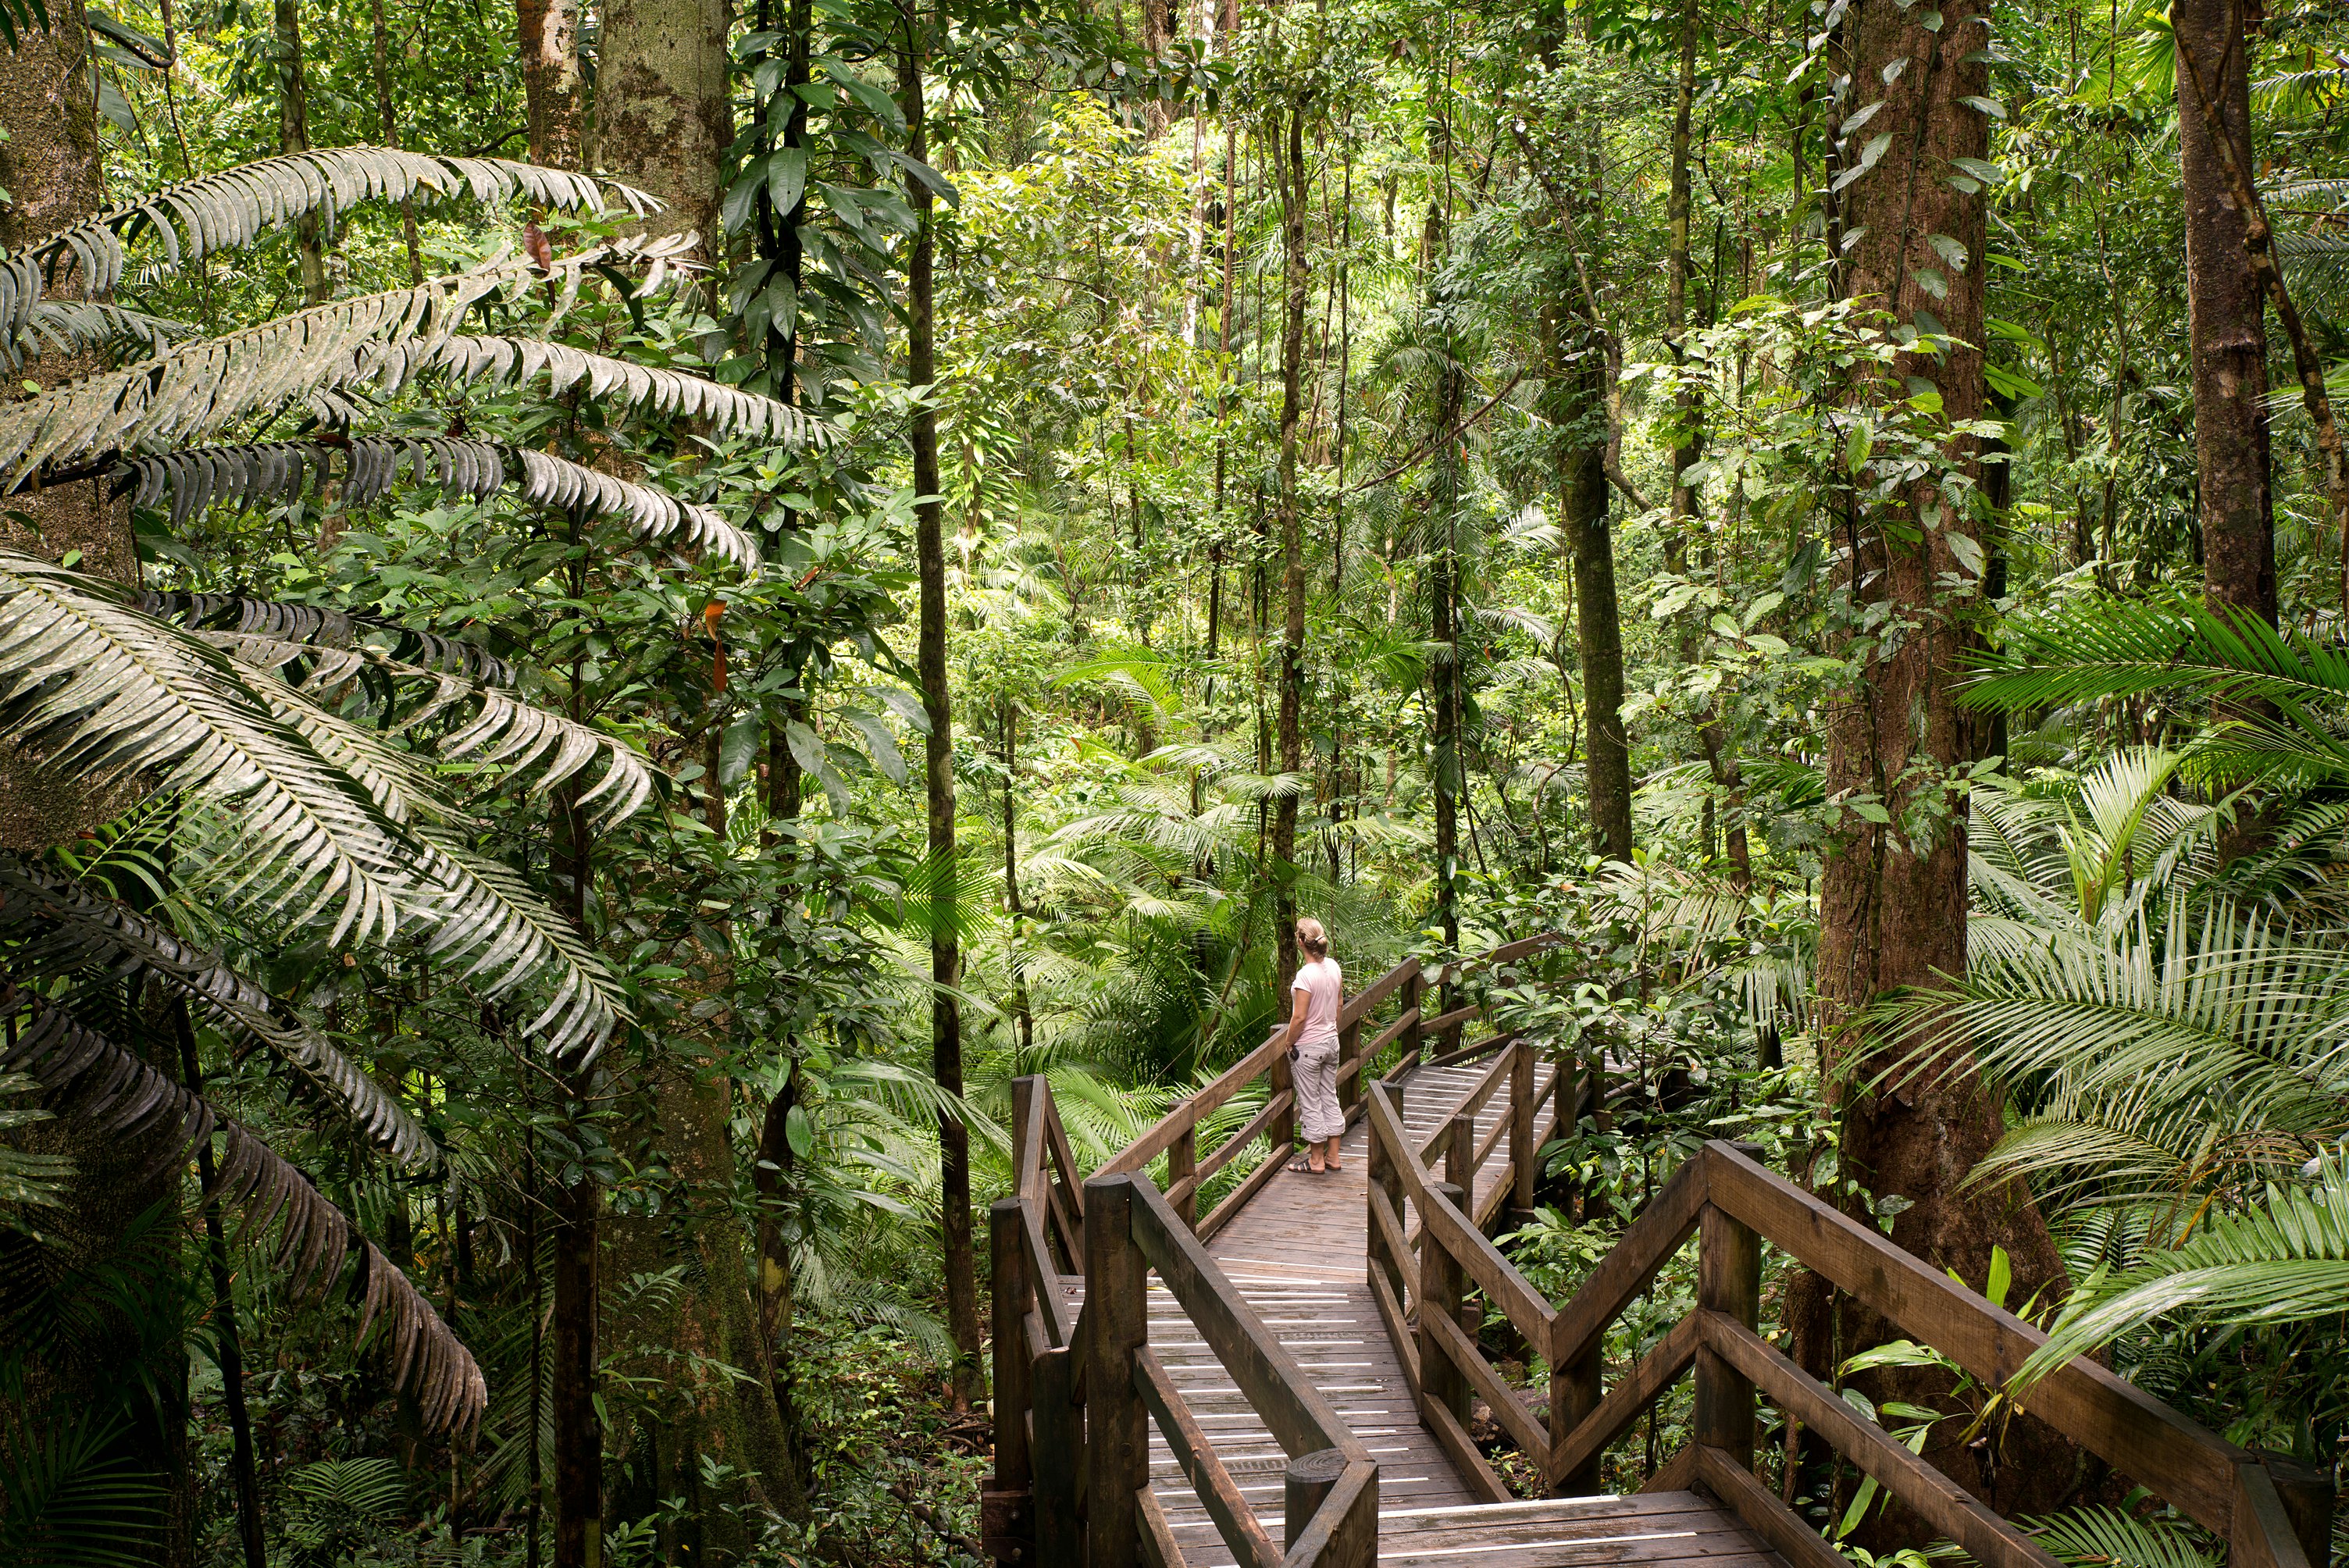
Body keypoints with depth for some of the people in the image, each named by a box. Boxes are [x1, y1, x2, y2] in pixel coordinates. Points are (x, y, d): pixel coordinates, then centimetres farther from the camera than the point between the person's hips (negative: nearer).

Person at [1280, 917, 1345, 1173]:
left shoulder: (1306, 975, -24)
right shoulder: (1334, 967, -2)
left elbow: (1299, 1018, -22)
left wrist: (1288, 1043, -8)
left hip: (1308, 1046, -7)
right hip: (1331, 1041, 7)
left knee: (1310, 1102, 6)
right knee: (1330, 1097, 16)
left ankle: (1316, 1160, 15)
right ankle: (1333, 1156, 24)